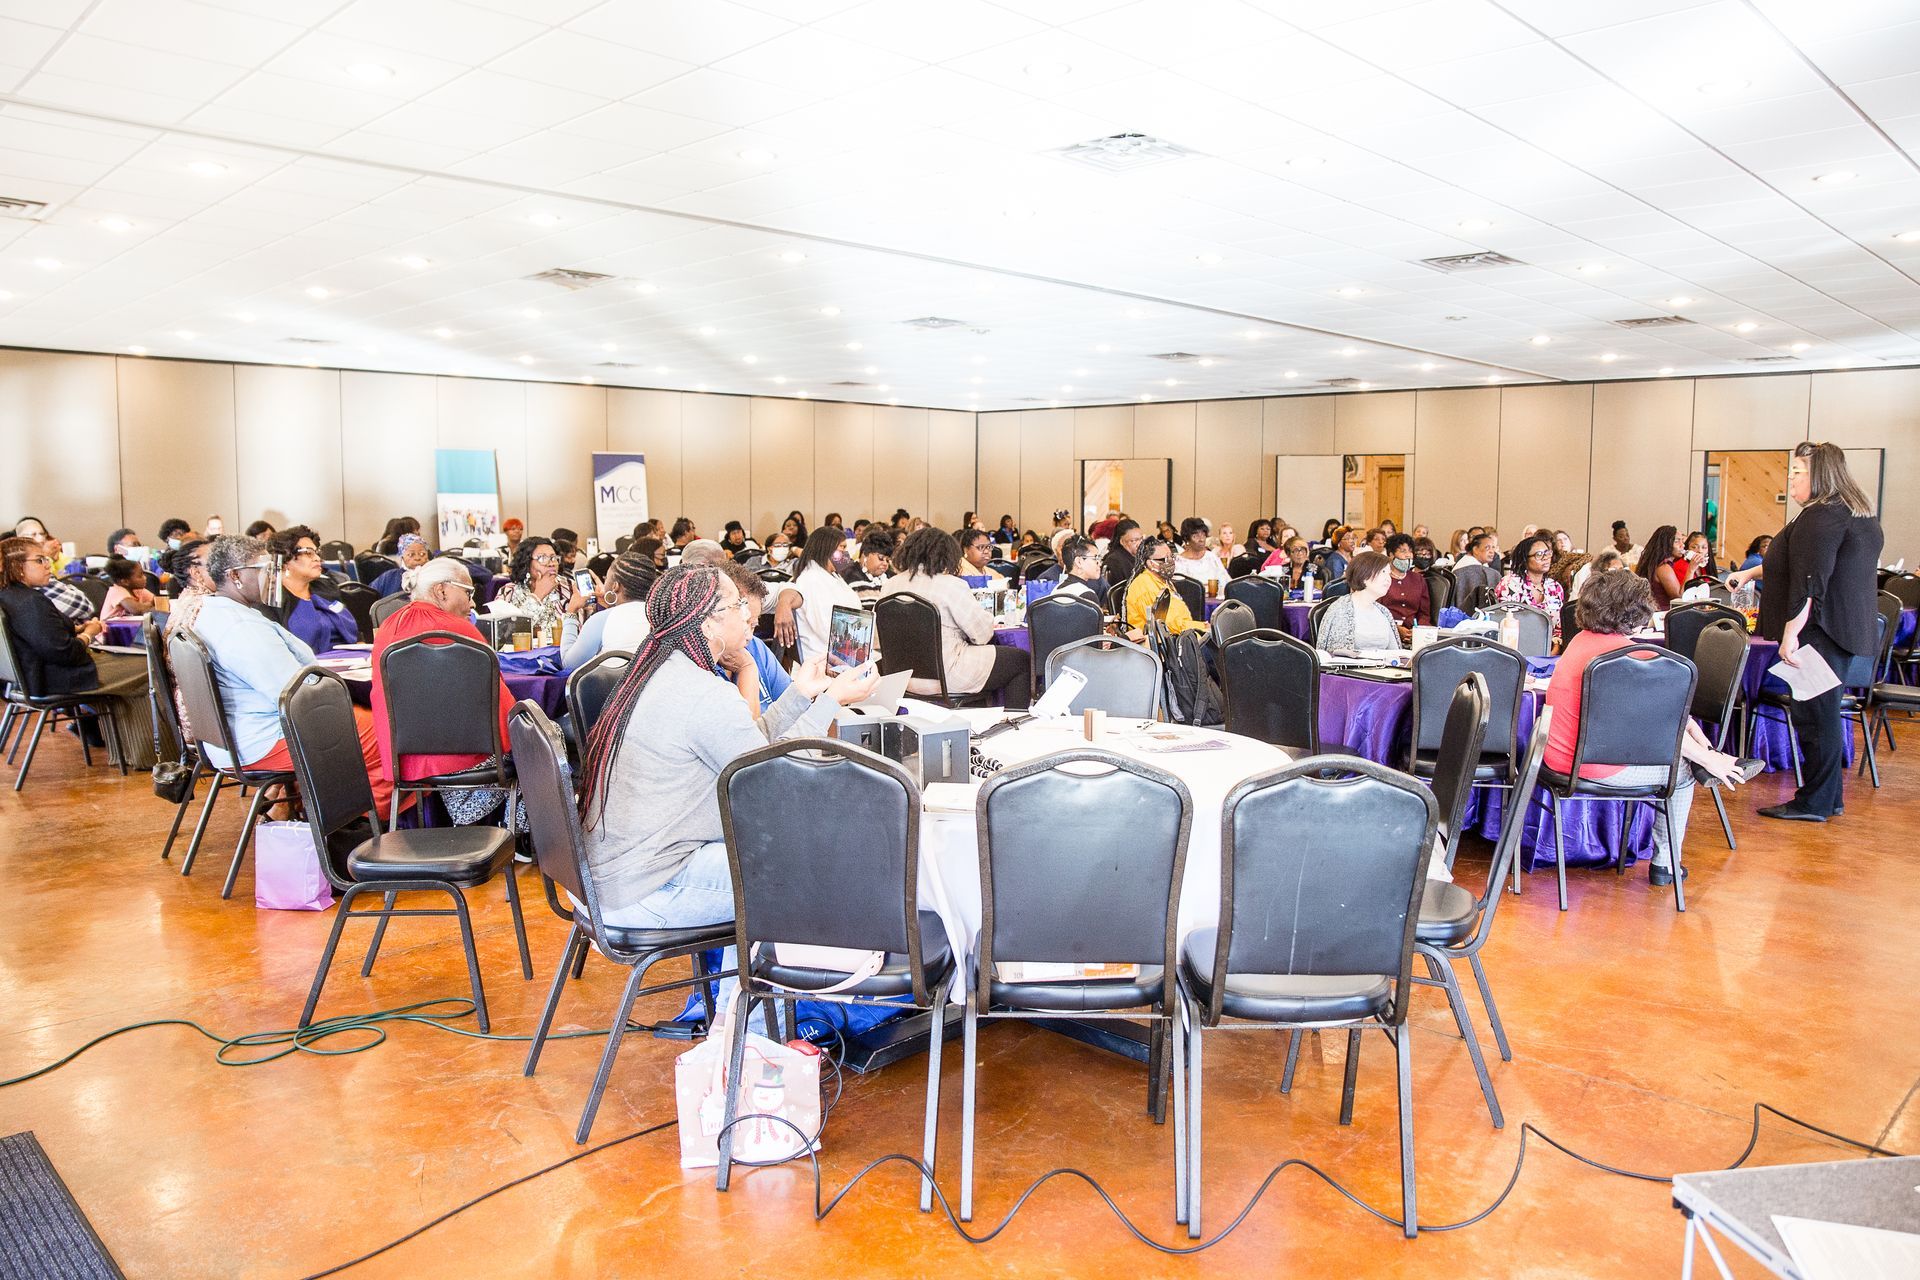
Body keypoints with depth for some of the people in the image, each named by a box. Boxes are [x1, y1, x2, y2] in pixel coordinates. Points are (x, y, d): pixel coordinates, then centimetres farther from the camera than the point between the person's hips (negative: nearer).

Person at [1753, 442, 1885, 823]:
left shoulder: (1821, 516, -16)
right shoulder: (1859, 514, 18)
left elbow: (1809, 582, -23)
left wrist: (1790, 634, -24)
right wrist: (1753, 572, 35)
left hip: (1822, 634, -10)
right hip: (1851, 632, 10)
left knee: (1814, 716, -4)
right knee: (1825, 714, 16)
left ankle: (1814, 802, 1)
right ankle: (1828, 798, 24)